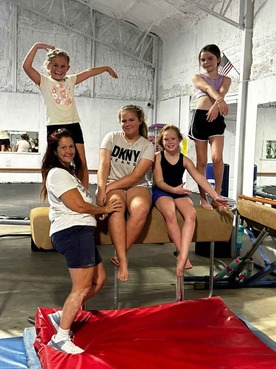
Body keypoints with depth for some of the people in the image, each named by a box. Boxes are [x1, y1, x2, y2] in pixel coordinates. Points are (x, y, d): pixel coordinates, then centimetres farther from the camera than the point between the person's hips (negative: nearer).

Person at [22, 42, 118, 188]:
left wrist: (106, 68, 25)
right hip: (54, 127, -4)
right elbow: (26, 66, -8)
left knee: (82, 165, -1)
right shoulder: (44, 81, 4)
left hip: (73, 126, 4)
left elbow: (90, 71, 21)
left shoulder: (70, 80, 15)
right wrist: (37, 46, -6)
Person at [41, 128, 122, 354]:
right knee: (82, 287, -9)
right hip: (73, 232, -10)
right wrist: (104, 209, -1)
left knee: (99, 280, 14)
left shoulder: (68, 173, 25)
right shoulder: (58, 173, -8)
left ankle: (62, 316, 19)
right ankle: (61, 338, -1)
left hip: (81, 232, 10)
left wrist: (100, 208, 4)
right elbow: (78, 205, -14)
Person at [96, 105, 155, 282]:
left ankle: (119, 254, -25)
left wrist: (109, 187, -17)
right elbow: (104, 165, -4)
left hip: (137, 186, 0)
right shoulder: (112, 138, 8)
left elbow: (136, 176, -8)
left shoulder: (147, 146, 3)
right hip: (112, 186, 0)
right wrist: (102, 189, -21)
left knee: (141, 208, -36)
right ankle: (123, 260, -35)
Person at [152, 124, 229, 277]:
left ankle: (182, 258, -33)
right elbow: (159, 181, -9)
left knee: (191, 215, -28)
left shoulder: (184, 160, 5)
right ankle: (183, 256, -24)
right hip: (161, 192, -3)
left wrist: (215, 196, -15)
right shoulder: (157, 157, -2)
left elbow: (199, 178, -5)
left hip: (179, 192, 3)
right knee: (170, 215, -35)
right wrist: (173, 190, -28)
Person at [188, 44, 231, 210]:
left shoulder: (225, 79, 16)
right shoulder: (197, 78, 13)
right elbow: (208, 88, -10)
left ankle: (217, 194, -2)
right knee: (202, 161, 2)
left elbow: (222, 92, -8)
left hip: (217, 119, 0)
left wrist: (216, 106, -32)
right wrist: (220, 101, -33)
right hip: (200, 118, 0)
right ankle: (203, 197, 10)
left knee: (217, 157, -18)